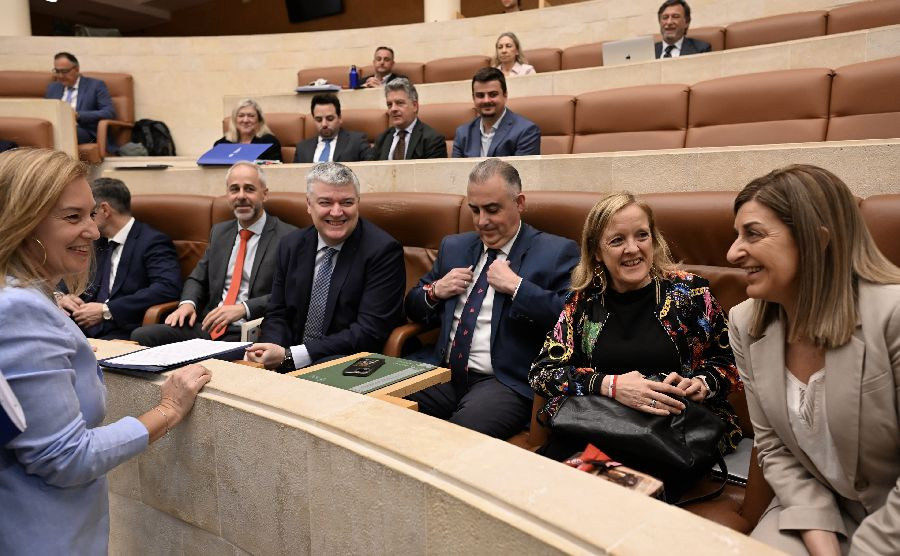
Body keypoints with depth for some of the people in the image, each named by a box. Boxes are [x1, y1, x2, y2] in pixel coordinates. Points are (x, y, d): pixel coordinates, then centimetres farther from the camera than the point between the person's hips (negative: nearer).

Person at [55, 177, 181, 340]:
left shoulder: (153, 241, -7)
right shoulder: (99, 241, 17)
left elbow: (168, 287, -21)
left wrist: (106, 310, -21)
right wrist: (60, 294, 5)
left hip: (124, 332, -7)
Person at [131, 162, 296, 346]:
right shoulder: (219, 232, 19)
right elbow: (197, 279, 23)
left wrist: (243, 309, -22)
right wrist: (187, 303, 1)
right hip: (209, 327, 6)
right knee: (141, 336, -13)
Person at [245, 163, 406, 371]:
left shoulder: (384, 251, -12)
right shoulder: (291, 246, 6)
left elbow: (370, 331, -18)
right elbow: (277, 314, 11)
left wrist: (289, 356, -22)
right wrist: (271, 352, -13)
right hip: (288, 367, 6)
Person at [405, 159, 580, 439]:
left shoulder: (557, 252, 1)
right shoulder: (454, 247, 18)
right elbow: (412, 307, 25)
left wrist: (515, 286, -14)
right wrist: (435, 291, 3)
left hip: (506, 381, -5)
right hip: (442, 373, 5)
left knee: (462, 434, -33)